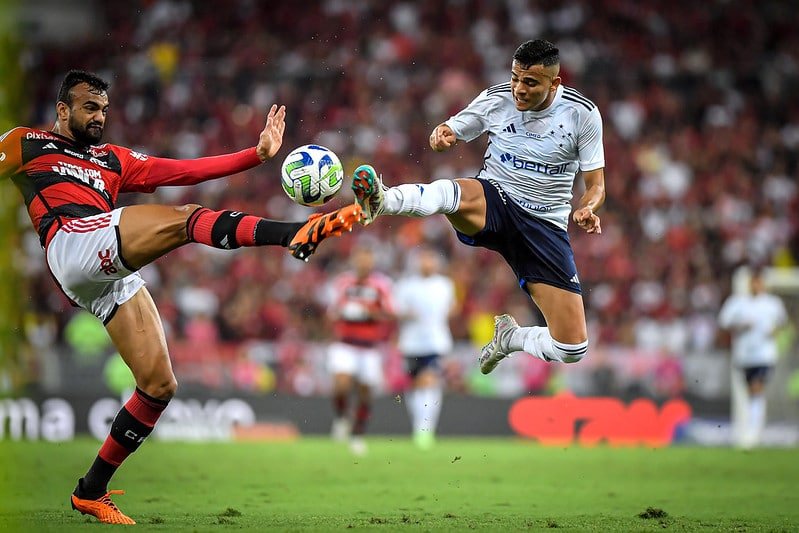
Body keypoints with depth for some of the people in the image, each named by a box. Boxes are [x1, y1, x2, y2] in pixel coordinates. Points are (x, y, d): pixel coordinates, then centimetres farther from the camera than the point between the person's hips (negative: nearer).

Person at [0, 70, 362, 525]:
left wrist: (258, 155, 14)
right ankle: (296, 233, -43)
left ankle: (92, 492, 6)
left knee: (160, 386, -2)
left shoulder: (114, 160, 32)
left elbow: (187, 171, 23)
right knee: (185, 219, -24)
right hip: (73, 243, -6)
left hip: (114, 277, 7)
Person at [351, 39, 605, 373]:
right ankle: (379, 201, -67)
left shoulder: (583, 114, -6)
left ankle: (509, 337, 23)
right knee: (450, 193, -40)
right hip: (493, 202, -1)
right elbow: (449, 134, 9)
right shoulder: (496, 99, -4)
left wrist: (587, 210, -24)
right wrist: (441, 135, -17)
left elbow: (595, 185, 0)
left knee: (573, 349, -7)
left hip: (545, 227, 1)